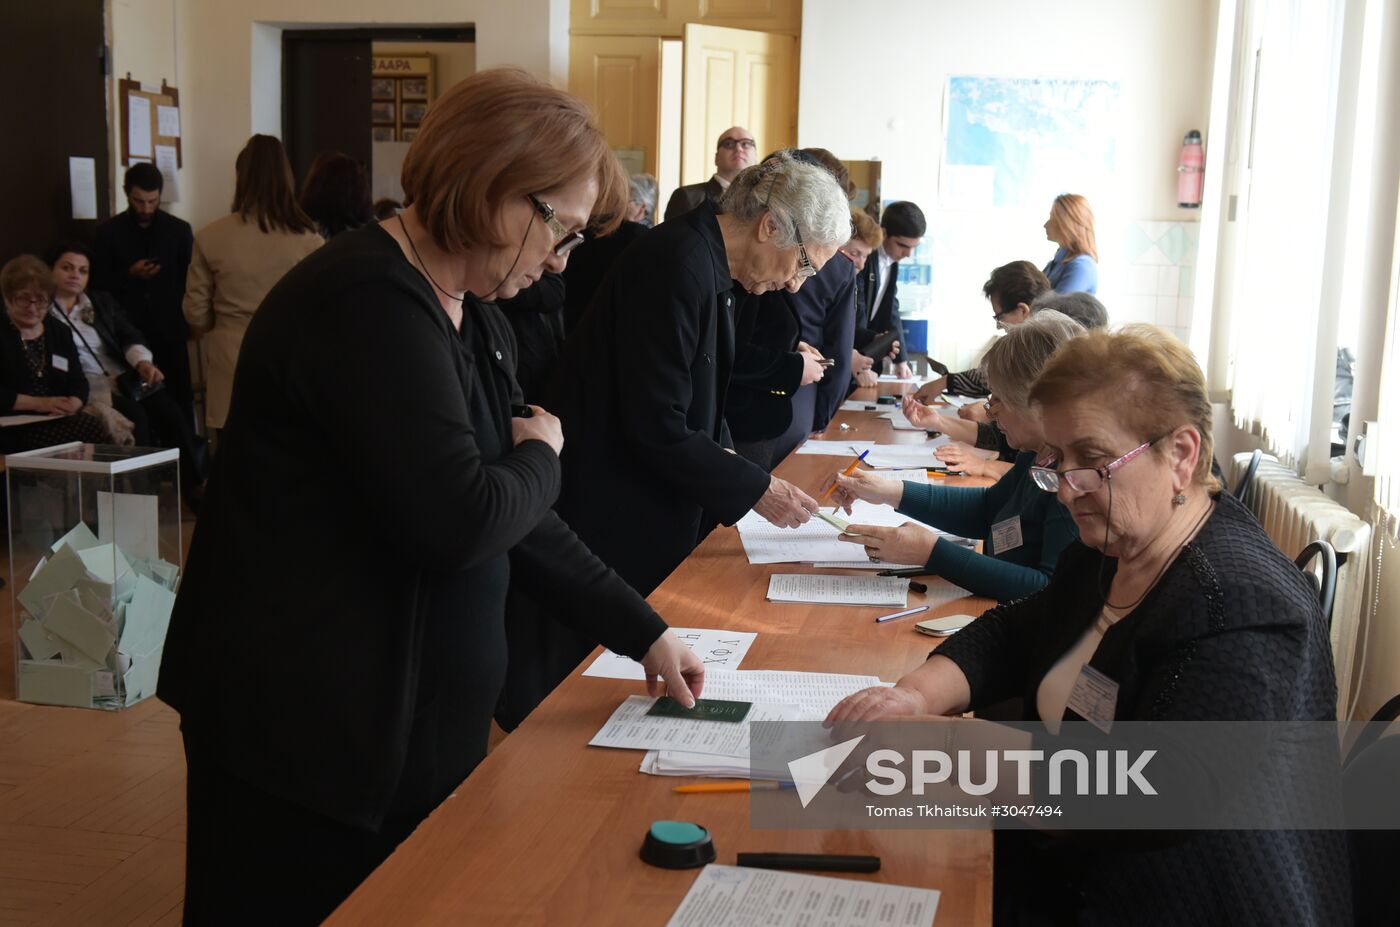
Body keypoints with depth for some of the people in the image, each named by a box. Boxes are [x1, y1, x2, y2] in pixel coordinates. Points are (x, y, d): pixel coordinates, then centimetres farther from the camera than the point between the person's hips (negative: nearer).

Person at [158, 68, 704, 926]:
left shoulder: (475, 321, 10)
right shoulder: (369, 303, -20)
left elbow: (519, 521, 14)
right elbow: (458, 524, -27)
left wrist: (643, 633, 10)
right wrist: (541, 457, -7)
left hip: (421, 719, 9)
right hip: (307, 736, -9)